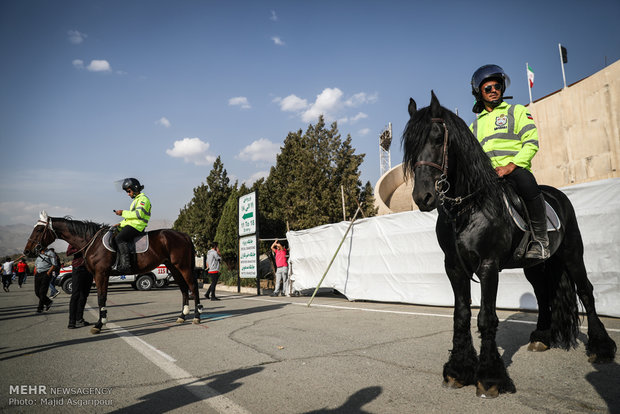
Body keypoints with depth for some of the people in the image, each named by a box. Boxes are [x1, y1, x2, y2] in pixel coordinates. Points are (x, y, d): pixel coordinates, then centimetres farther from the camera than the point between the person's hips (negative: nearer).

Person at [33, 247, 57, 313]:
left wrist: (49, 272, -18)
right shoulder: (38, 254, 17)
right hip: (38, 274, 7)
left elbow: (54, 264, -9)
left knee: (42, 292, -10)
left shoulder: (50, 254, -3)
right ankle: (48, 302, 21)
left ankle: (40, 307, -2)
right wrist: (35, 271, 12)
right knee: (37, 292, 5)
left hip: (46, 274, -7)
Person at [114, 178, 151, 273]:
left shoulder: (143, 199, -5)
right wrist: (121, 224, 20)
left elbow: (138, 214, -20)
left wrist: (123, 213, -14)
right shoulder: (136, 200, 27)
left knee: (120, 238, -26)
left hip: (137, 226, -11)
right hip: (132, 224, 11)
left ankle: (126, 264, -33)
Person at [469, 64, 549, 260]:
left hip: (515, 169, -4)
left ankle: (540, 241, -21)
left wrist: (511, 166, -14)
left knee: (527, 184, -36)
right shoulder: (476, 125, 25)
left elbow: (531, 142, 2)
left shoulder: (517, 111, 15)